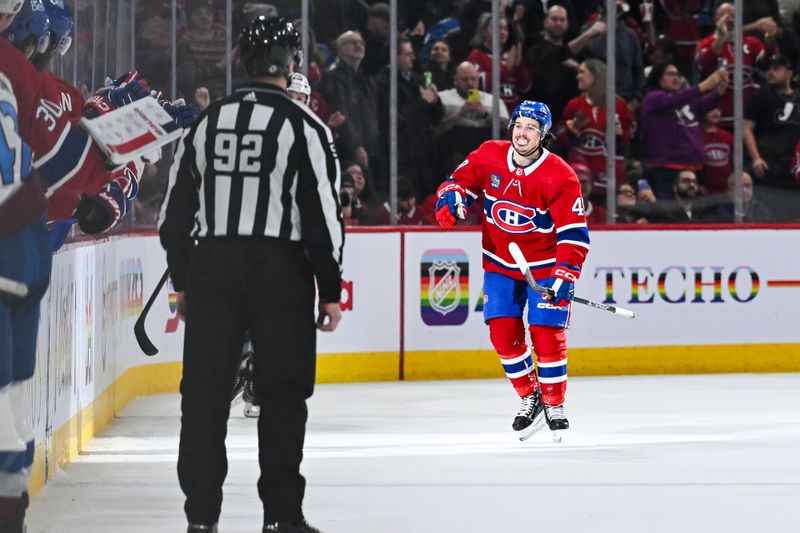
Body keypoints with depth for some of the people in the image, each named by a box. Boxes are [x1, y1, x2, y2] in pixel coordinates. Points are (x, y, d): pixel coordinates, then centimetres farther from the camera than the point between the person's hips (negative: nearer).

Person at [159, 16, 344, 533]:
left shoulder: (207, 122, 9)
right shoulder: (304, 126, -4)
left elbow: (176, 211, 12)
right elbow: (323, 213, -7)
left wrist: (183, 282, 21)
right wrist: (330, 291, 0)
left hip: (211, 270, 4)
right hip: (281, 273, -4)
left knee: (205, 391, 5)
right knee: (282, 393, 3)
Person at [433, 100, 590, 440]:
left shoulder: (560, 177, -19)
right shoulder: (488, 157, -8)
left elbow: (574, 233, -18)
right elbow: (460, 180, 9)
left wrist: (564, 275, -27)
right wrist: (451, 199, -15)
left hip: (544, 265, -3)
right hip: (500, 264, 3)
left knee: (547, 334, -9)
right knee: (503, 332, -4)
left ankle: (554, 405, 7)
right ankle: (529, 398, 14)